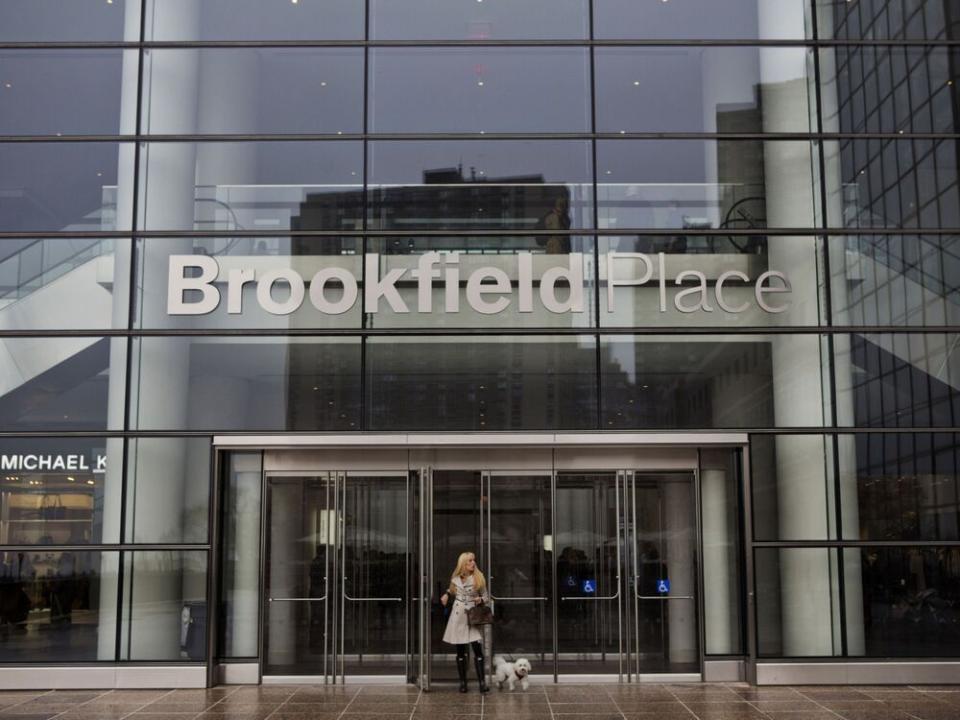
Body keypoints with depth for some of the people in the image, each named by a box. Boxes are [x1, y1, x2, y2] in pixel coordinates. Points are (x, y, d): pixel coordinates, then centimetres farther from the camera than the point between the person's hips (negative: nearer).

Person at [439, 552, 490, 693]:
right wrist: (447, 594, 7)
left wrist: (481, 600, -14)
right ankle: (462, 682, 12)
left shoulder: (479, 578, -1)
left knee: (477, 649, -11)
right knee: (460, 651, 5)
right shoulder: (455, 578, 4)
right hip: (458, 616, 1)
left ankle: (482, 683, -11)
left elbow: (486, 597, 6)